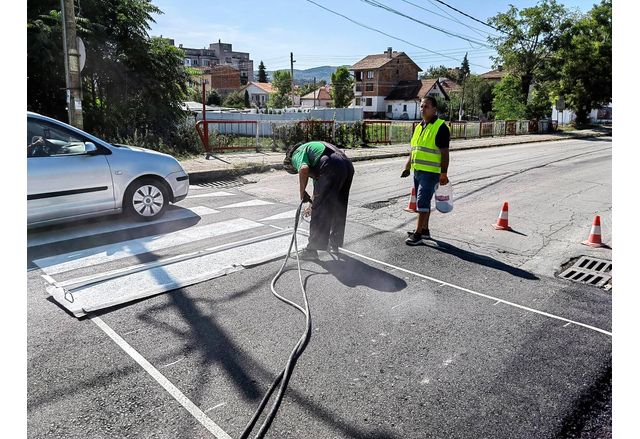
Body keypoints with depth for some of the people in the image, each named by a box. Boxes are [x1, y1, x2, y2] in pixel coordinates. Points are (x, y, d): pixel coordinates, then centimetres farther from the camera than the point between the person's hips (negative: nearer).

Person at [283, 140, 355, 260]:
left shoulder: (297, 154, 10)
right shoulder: (311, 148, 36)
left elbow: (304, 169, -15)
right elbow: (317, 180, 42)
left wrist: (302, 192, -2)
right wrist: (313, 201, 50)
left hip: (332, 168, -9)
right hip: (348, 165, 9)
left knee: (319, 211, 2)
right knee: (338, 209, 20)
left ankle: (312, 249, 11)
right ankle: (334, 245, 31)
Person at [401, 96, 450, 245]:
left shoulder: (440, 127, -9)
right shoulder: (419, 127, 15)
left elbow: (445, 153, -13)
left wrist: (444, 174, -17)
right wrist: (407, 167, 17)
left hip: (430, 172, -8)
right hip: (417, 171, 8)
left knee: (422, 202, -11)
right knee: (423, 202, 15)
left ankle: (418, 234, -7)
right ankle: (424, 230, 26)